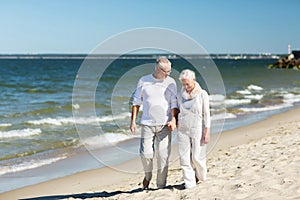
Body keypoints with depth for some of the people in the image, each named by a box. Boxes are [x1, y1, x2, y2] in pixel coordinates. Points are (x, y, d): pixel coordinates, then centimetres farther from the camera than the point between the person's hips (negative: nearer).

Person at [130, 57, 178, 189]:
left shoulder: (171, 82, 3)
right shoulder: (144, 81, 3)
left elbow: (174, 103, 3)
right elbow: (136, 102, 9)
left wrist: (173, 120, -12)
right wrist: (133, 121, 4)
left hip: (165, 125, 0)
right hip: (147, 124, 0)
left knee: (163, 155, -2)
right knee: (145, 153, -5)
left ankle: (161, 186, 9)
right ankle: (148, 175, 25)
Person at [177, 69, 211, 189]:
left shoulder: (202, 94, -4)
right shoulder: (181, 95, 6)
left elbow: (206, 114, -4)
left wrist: (207, 132, -9)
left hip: (197, 129, -3)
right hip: (183, 130, 3)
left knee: (197, 157, -2)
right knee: (185, 158, 0)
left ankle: (200, 175, 27)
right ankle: (190, 184, 7)